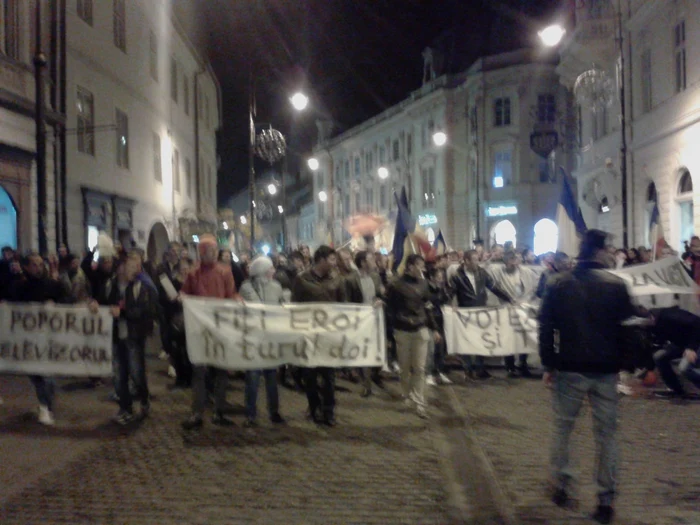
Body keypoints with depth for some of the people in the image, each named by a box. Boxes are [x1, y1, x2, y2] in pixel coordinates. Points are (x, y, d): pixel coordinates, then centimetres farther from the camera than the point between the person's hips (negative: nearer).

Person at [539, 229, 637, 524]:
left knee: (562, 429, 16)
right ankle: (605, 500, 10)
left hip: (569, 369, 1)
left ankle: (562, 487, 20)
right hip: (606, 371, -1)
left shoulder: (558, 285, -1)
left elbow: (546, 328, -1)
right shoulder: (616, 285, -6)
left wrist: (548, 365, 4)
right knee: (606, 434, 7)